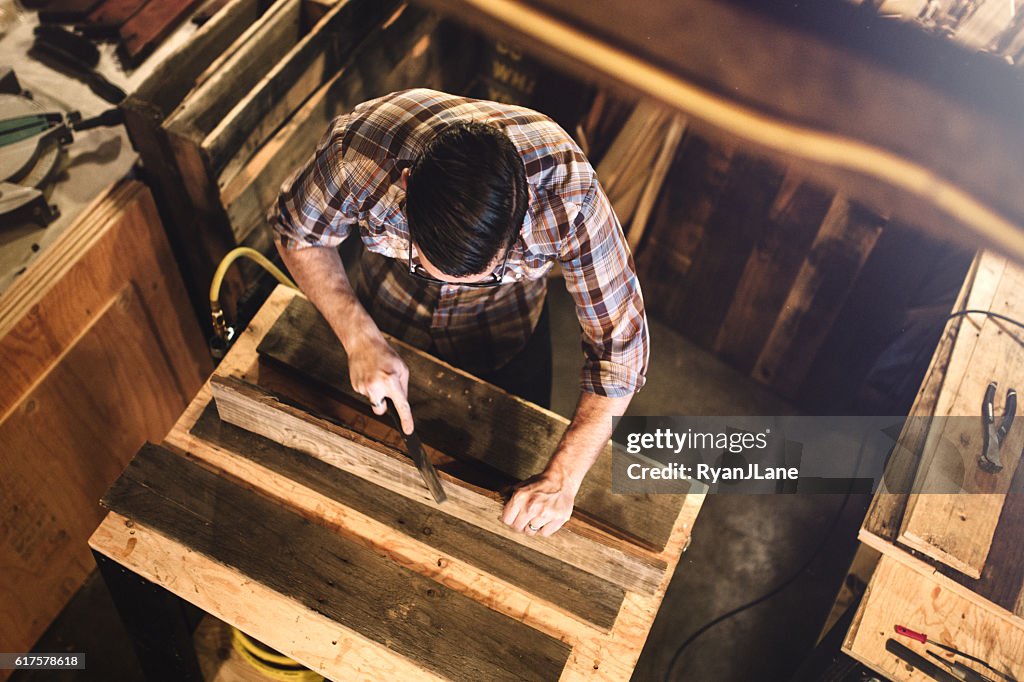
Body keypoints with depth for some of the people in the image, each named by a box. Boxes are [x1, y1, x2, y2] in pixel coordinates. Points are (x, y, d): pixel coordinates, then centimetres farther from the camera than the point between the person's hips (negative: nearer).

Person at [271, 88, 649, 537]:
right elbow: (296, 230, -19)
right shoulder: (359, 151, -40)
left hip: (503, 343, 0)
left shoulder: (567, 190, -42)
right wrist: (359, 338, -31)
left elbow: (619, 343, -32)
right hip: (386, 320, 1)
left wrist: (562, 478, -37)